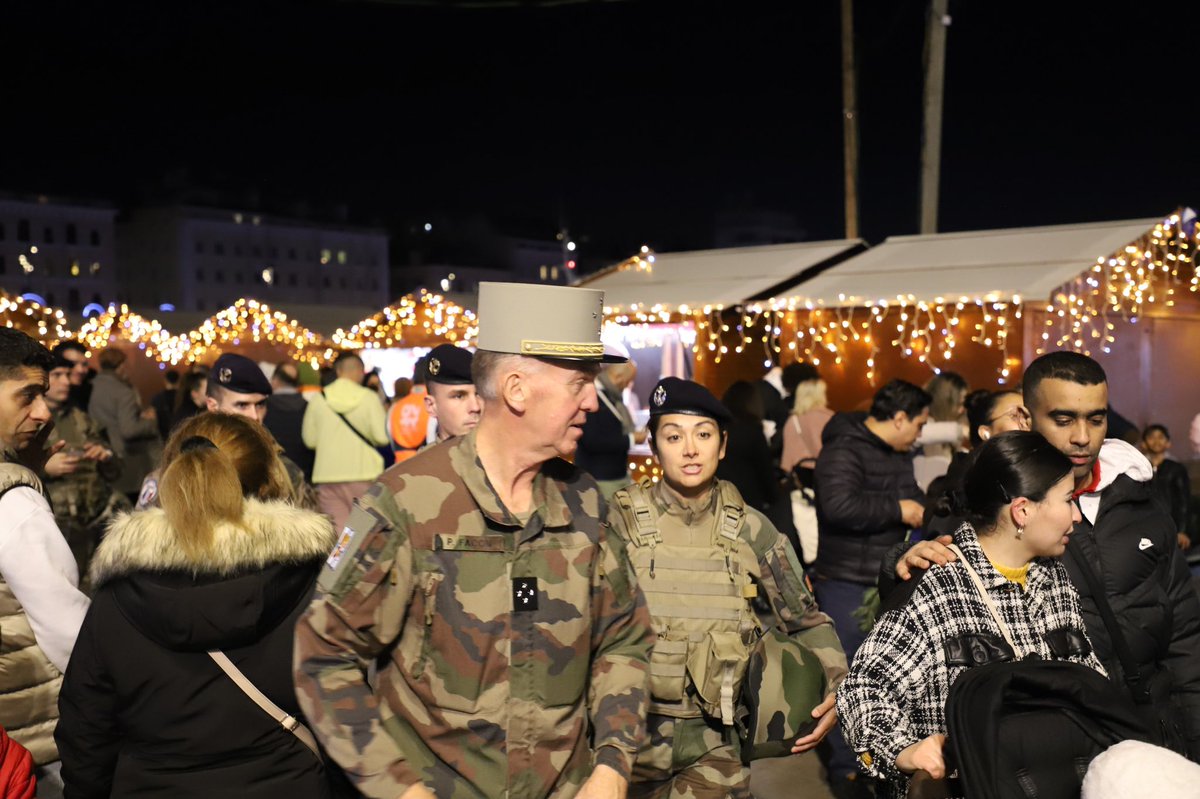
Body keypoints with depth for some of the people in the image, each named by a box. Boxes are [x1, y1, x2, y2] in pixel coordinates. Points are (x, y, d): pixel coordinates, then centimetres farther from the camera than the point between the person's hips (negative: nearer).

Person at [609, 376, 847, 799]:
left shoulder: (749, 529, 1)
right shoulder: (622, 519, -5)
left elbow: (806, 620, 10)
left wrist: (836, 687, -4)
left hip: (714, 741, 1)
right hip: (632, 731, -1)